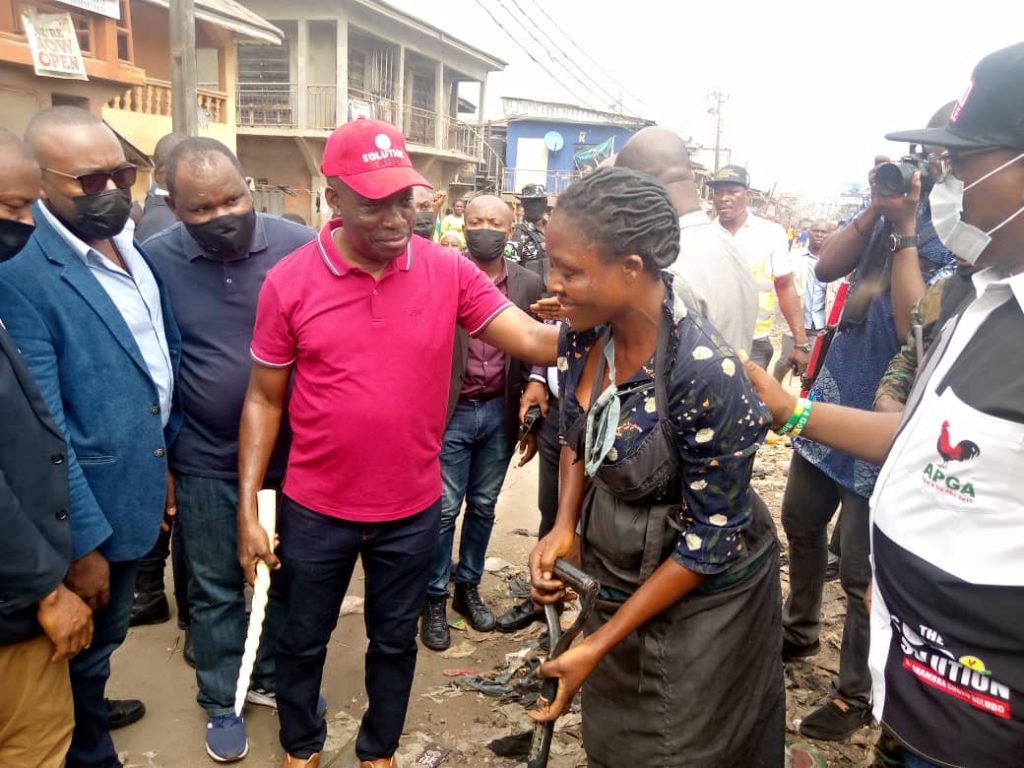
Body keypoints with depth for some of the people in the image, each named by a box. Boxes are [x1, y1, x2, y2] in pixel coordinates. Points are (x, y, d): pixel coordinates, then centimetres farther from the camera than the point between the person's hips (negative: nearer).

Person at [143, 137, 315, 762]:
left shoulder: (300, 246, -12)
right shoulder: (154, 260, -10)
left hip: (293, 453, 1)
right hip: (205, 462, 0)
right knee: (215, 588, 16)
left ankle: (273, 678, 42)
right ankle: (222, 700, 37)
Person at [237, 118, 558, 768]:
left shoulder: (449, 272, -9)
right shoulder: (288, 282, -11)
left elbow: (535, 341, -13)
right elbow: (264, 400, -4)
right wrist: (248, 509, -5)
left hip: (413, 509, 1)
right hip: (315, 510, 0)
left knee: (396, 642, 21)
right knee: (303, 641, 21)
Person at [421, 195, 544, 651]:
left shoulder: (529, 284, 2)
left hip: (500, 412, 3)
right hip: (450, 411, -3)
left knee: (483, 507, 15)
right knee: (443, 509, 4)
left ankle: (468, 588, 33)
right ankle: (435, 599, 21)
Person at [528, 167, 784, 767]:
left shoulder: (705, 374, -31)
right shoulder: (584, 336, -12)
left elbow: (712, 538, -23)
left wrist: (600, 644, -18)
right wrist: (564, 527, -9)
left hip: (701, 599, -6)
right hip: (617, 580, 6)